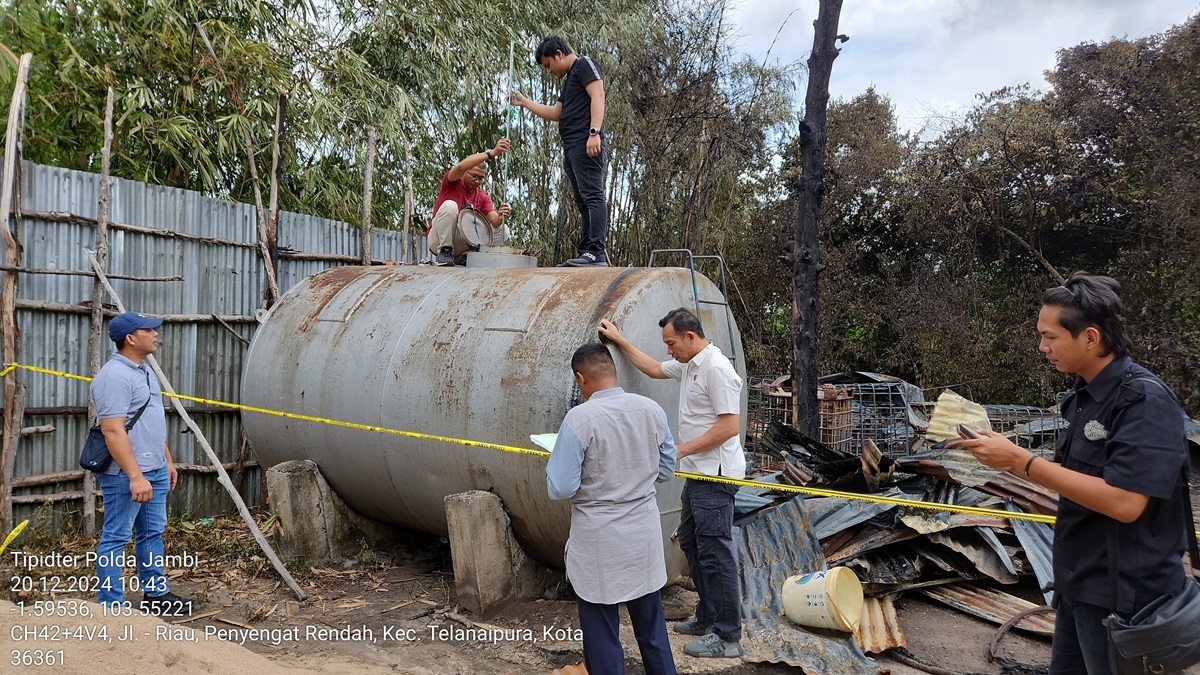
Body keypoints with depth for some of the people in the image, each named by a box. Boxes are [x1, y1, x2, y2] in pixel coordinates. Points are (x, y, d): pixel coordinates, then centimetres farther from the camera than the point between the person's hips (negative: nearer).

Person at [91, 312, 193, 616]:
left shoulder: (144, 371, 14)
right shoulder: (114, 376, -18)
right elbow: (113, 432, -24)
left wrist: (167, 461, 20)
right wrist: (135, 476, -26)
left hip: (154, 470, 10)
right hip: (126, 474, -10)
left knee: (152, 534, 16)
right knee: (115, 539, 0)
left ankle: (155, 595, 27)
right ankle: (112, 607, 8)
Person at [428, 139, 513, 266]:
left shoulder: (483, 198, 7)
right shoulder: (453, 183, -3)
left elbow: (494, 221, -8)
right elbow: (460, 167, -27)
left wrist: (500, 218, -35)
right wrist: (491, 153, -38)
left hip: (461, 243, 4)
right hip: (438, 240, -4)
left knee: (503, 231, -8)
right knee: (449, 205, -30)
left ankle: (463, 256, -6)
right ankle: (444, 251, -20)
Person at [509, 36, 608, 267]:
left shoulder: (584, 65, 3)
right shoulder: (569, 80, 31)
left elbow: (597, 96, -11)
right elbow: (556, 113, 37)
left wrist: (594, 132, -22)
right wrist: (524, 102, 38)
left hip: (585, 144, -10)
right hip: (571, 146, 10)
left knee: (592, 196, -17)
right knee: (584, 203, 3)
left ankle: (596, 253, -25)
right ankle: (585, 253, 0)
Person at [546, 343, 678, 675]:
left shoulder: (579, 419, -20)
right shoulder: (651, 410, -4)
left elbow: (560, 489, -17)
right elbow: (665, 470, 8)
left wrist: (553, 463, 2)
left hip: (600, 539, -5)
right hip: (645, 535, 5)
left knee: (602, 634, 11)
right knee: (652, 626, 20)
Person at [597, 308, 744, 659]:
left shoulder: (716, 368, -18)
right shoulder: (688, 365, 12)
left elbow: (730, 426, -22)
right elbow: (654, 369, 30)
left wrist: (682, 449, -18)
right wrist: (619, 339, 29)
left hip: (715, 476, -10)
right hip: (697, 473, 11)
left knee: (715, 552, -5)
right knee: (691, 544, 17)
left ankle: (727, 637, 4)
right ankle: (707, 619, 29)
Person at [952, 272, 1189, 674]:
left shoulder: (1144, 400, -20)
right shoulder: (1082, 397, 7)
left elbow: (1123, 502, -29)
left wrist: (1021, 460, -26)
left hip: (1123, 594, -9)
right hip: (1080, 582, 9)